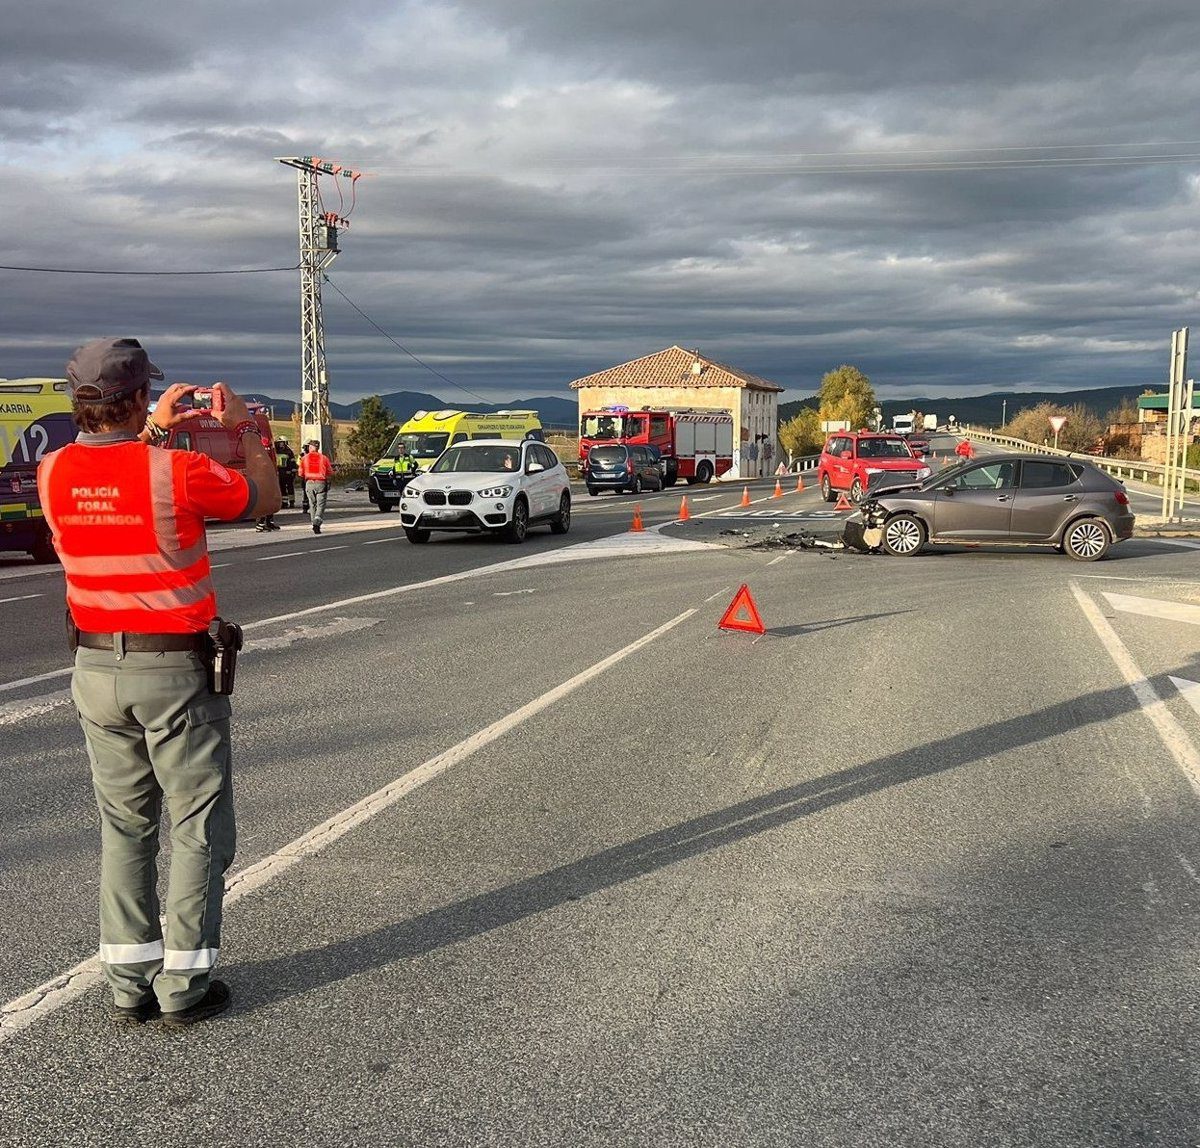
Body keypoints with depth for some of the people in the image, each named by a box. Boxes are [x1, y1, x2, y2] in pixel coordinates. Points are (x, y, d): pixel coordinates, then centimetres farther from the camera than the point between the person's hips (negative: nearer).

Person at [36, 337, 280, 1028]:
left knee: (124, 827, 15)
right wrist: (245, 430, 13)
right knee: (198, 829, 7)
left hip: (96, 670, 5)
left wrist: (152, 436, 27)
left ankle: (128, 983, 20)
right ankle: (184, 985, 12)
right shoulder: (180, 473, -18)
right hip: (176, 671, -5)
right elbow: (265, 500, 0)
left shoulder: (54, 472, -2)